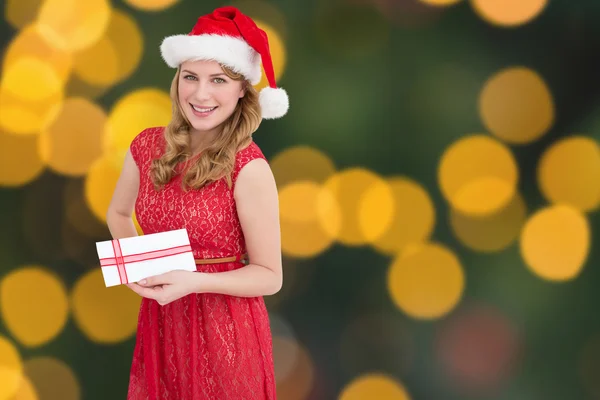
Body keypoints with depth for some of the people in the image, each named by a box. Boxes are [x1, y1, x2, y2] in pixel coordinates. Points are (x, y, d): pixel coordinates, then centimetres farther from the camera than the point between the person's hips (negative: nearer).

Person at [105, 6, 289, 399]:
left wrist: (194, 281, -26)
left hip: (224, 328, -4)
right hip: (160, 322, 5)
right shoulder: (147, 146, -5)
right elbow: (118, 213, 15)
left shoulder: (249, 168, -19)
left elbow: (269, 276, -13)